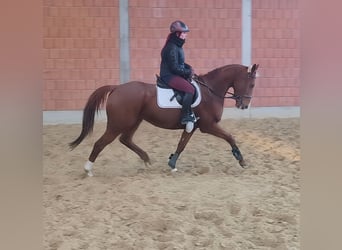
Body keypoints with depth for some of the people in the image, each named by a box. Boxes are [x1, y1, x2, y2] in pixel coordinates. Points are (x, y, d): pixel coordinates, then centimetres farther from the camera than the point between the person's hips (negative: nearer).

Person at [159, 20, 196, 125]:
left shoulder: (177, 46, 12)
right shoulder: (172, 48, -19)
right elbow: (174, 67, -22)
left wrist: (189, 68, 5)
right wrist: (188, 72, -13)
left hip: (175, 74, 11)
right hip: (169, 76, -11)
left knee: (192, 84, 13)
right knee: (190, 89, -22)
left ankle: (190, 113, 17)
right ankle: (185, 117, -21)